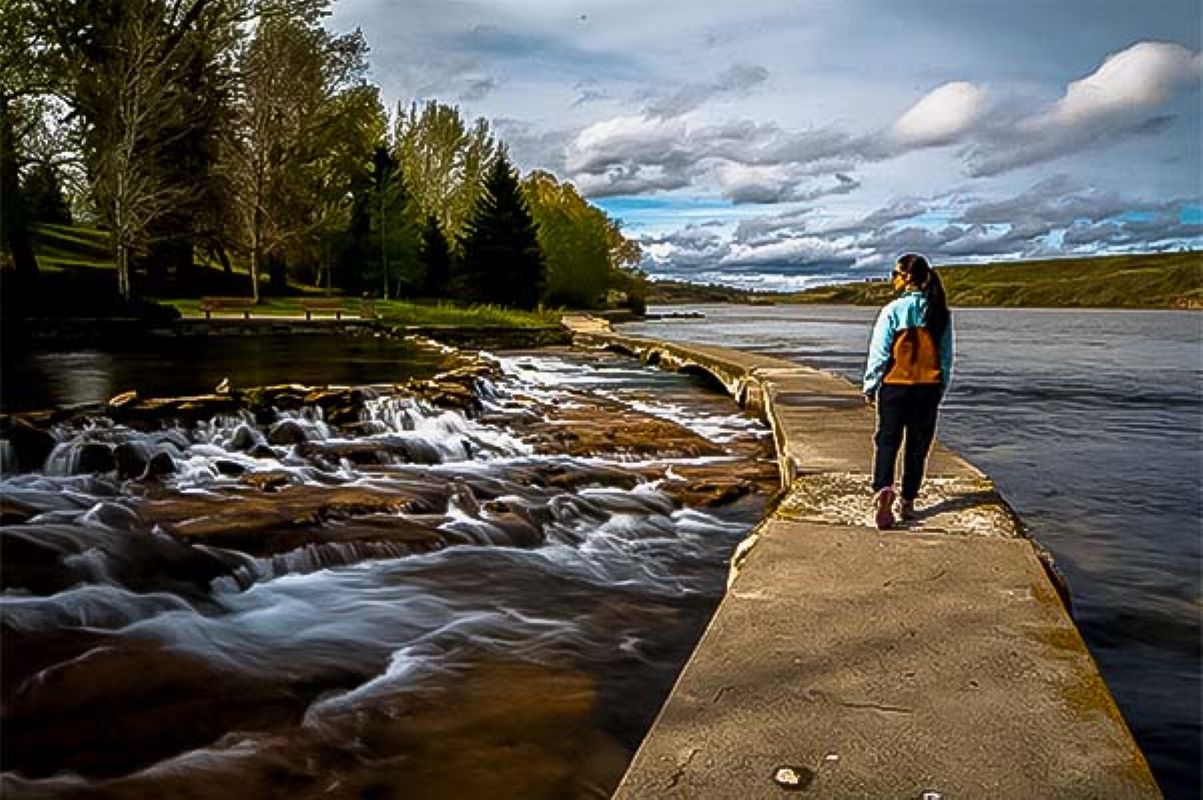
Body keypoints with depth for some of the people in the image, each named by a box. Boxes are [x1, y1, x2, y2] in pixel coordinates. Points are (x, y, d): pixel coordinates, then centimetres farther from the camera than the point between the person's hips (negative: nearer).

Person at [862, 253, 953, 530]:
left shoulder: (894, 310, -11)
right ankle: (908, 502, 19)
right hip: (929, 389, 4)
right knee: (918, 447, 12)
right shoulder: (941, 313, 2)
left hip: (895, 386, -3)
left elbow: (879, 353, -9)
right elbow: (947, 357, 7)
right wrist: (941, 390, 16)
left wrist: (870, 387, 1)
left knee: (887, 442, 4)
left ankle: (883, 489, -19)